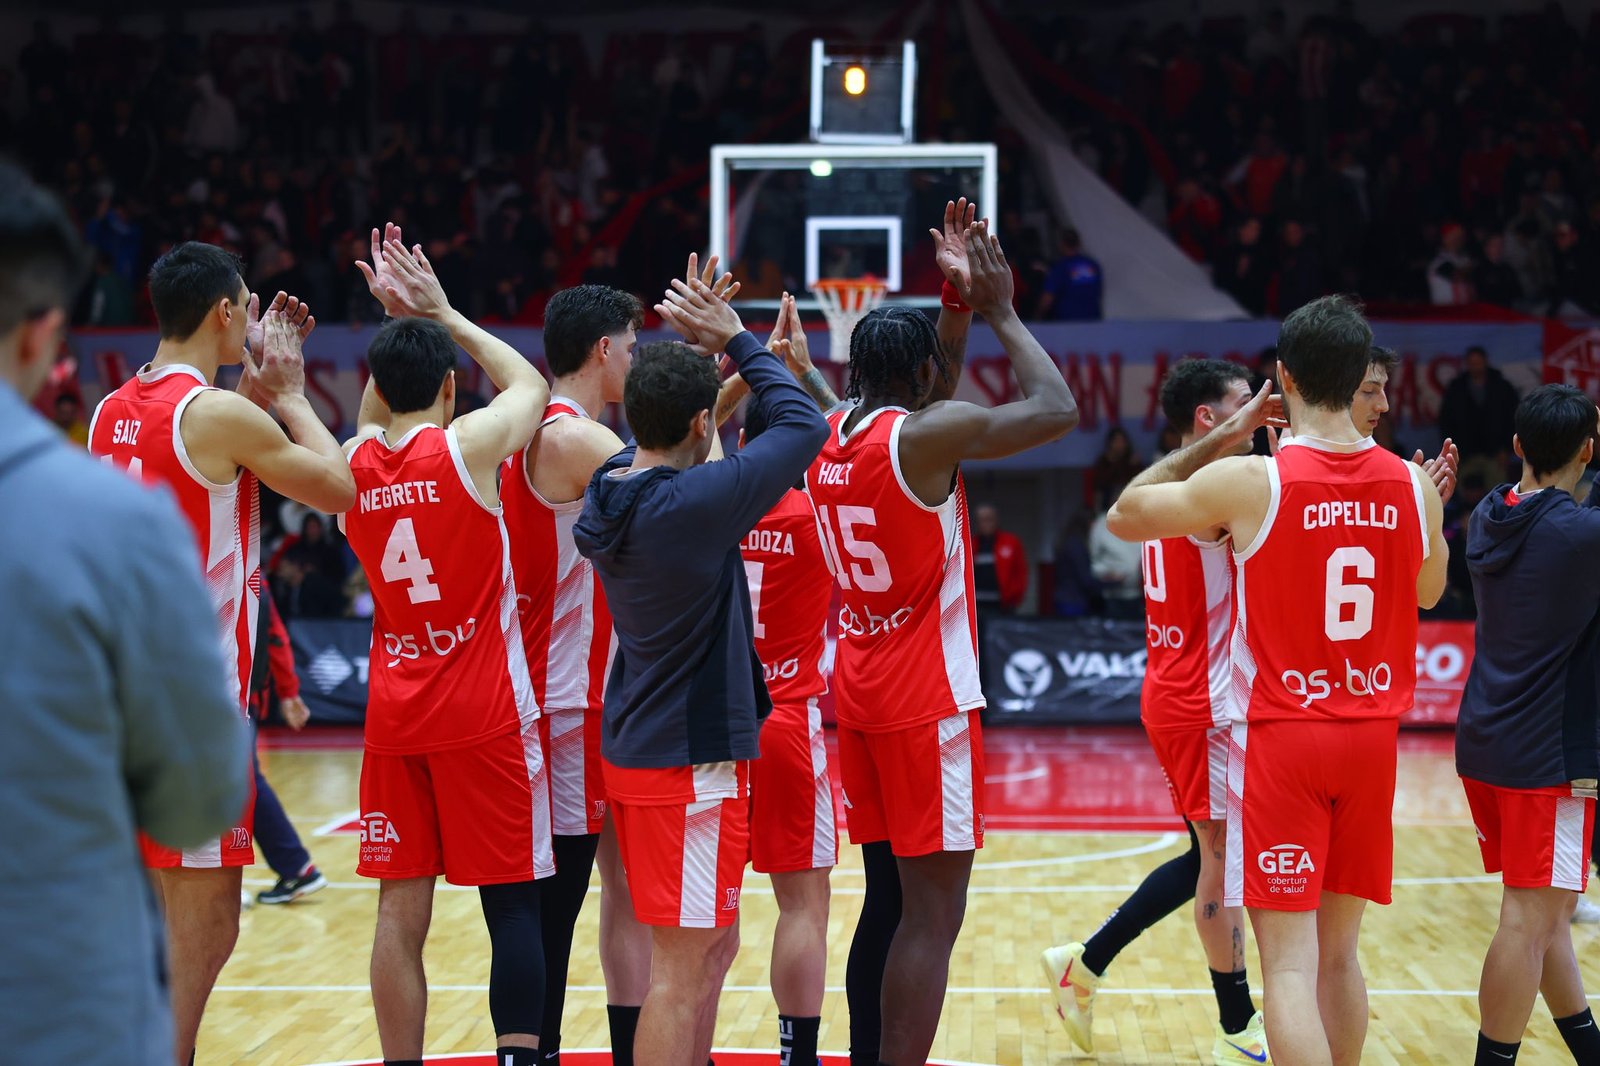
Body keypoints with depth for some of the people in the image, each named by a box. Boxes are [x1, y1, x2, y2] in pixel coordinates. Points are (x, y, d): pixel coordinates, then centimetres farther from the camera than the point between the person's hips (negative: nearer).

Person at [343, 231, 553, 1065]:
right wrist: (441, 313, 17)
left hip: (393, 710, 4)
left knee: (401, 909, 6)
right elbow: (531, 385, 11)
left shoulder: (357, 459, 3)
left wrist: (394, 319, 24)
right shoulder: (468, 444, -10)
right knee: (512, 903, 0)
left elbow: (377, 412, 28)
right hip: (484, 712, -4)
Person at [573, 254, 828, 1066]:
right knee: (681, 969, -4)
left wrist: (699, 349, 15)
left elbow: (658, 439, 24)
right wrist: (735, 341, 0)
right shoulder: (695, 504, -20)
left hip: (637, 748, 9)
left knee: (714, 946, 20)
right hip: (690, 763, -9)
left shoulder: (611, 488, 2)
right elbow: (804, 423, -10)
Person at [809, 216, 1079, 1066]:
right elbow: (1057, 409, -11)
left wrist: (958, 307, 19)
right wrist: (999, 312, -1)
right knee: (932, 915, -6)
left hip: (862, 695, 8)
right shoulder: (925, 435, -16)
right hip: (928, 704, -8)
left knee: (888, 901, 15)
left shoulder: (830, 437, 7)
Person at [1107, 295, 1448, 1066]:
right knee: (1338, 951, 16)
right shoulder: (1412, 486, -1)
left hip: (1278, 739, -4)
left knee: (1289, 961, -5)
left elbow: (1123, 516, 2)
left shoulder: (1247, 480, -13)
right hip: (1372, 737, 4)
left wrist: (1222, 438, 6)